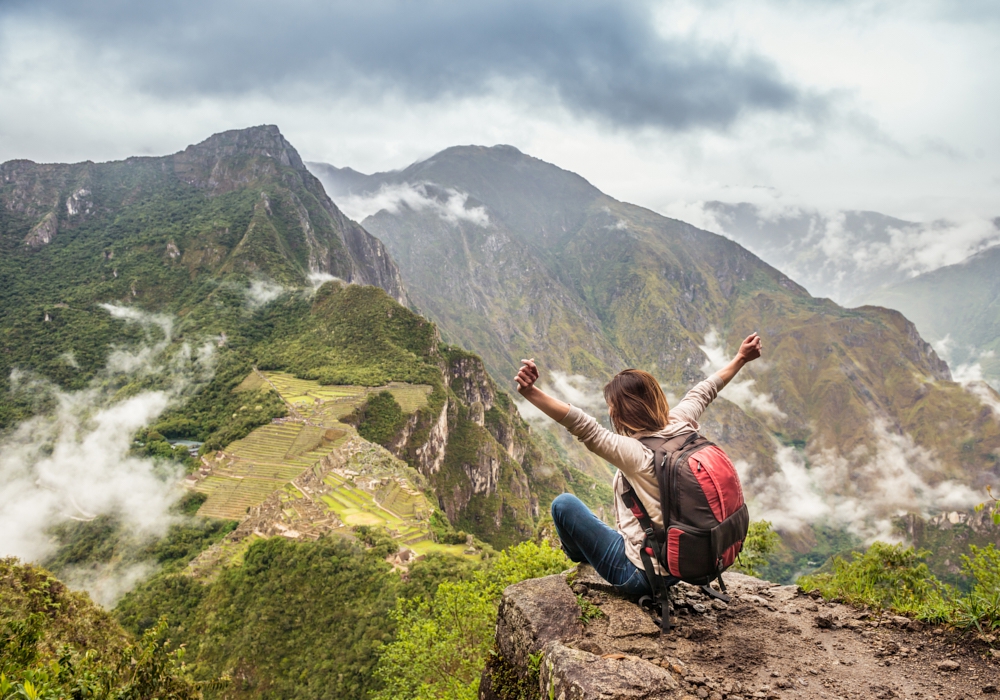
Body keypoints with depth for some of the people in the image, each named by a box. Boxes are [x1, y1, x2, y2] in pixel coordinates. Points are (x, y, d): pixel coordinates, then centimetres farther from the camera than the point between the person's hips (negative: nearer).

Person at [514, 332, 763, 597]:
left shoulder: (636, 453, -27)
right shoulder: (680, 425, -7)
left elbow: (584, 426, -41)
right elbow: (703, 392, 11)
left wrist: (531, 393, -51)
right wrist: (741, 358, 28)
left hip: (641, 576, -8)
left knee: (563, 504, 3)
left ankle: (583, 563, 30)